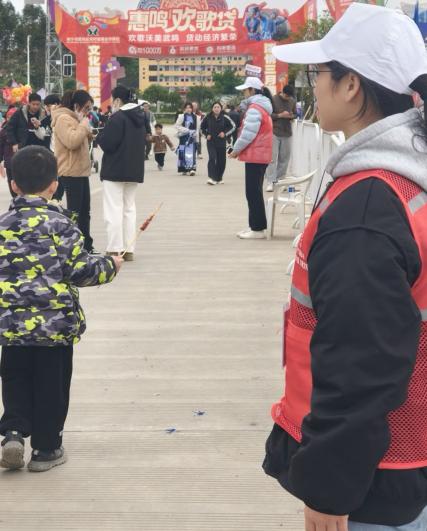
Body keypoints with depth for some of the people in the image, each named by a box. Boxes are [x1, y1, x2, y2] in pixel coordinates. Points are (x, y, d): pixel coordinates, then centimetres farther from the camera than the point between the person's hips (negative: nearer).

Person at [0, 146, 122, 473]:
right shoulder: (61, 223, -10)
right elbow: (80, 271, -10)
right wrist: (110, 267, 6)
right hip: (56, 321, -2)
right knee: (51, 386, 10)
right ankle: (46, 449, 17)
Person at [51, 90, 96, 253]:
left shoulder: (74, 119, 18)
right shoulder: (63, 119, -14)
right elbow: (72, 141, -27)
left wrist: (88, 133, 7)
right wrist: (84, 124, -16)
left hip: (81, 172, 10)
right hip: (71, 173, -10)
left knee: (84, 211, 13)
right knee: (75, 211, -7)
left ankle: (86, 246, 20)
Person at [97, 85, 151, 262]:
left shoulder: (118, 117, -16)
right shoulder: (141, 117, 10)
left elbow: (107, 144, -18)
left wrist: (100, 135, 0)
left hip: (115, 171, -8)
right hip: (135, 170, 8)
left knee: (114, 211, -4)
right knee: (130, 209, 13)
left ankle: (115, 251, -6)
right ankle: (128, 249, 12)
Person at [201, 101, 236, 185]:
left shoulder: (224, 117, -6)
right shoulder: (208, 117, -3)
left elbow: (233, 126, 3)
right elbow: (202, 127, 13)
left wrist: (225, 133, -7)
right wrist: (206, 134, 0)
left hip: (221, 142, 1)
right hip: (211, 142, -1)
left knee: (221, 160, 7)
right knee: (212, 158, -17)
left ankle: (219, 178, 23)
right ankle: (212, 178, -22)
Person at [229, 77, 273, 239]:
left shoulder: (254, 109, -15)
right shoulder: (261, 107, 17)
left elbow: (248, 134, -21)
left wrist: (236, 150, -9)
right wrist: (239, 149, 9)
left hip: (255, 156, -10)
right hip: (260, 155, 10)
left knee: (253, 193, -7)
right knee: (255, 192, 14)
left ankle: (258, 229, -5)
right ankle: (256, 226, 19)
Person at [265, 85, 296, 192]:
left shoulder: (292, 101, 8)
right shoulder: (273, 100, -7)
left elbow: (295, 114, 17)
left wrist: (291, 116, -7)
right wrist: (280, 115, -18)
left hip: (287, 133, 5)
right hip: (274, 132, -5)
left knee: (284, 158, 6)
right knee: (272, 157, -9)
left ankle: (279, 180, 16)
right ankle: (270, 182, -10)